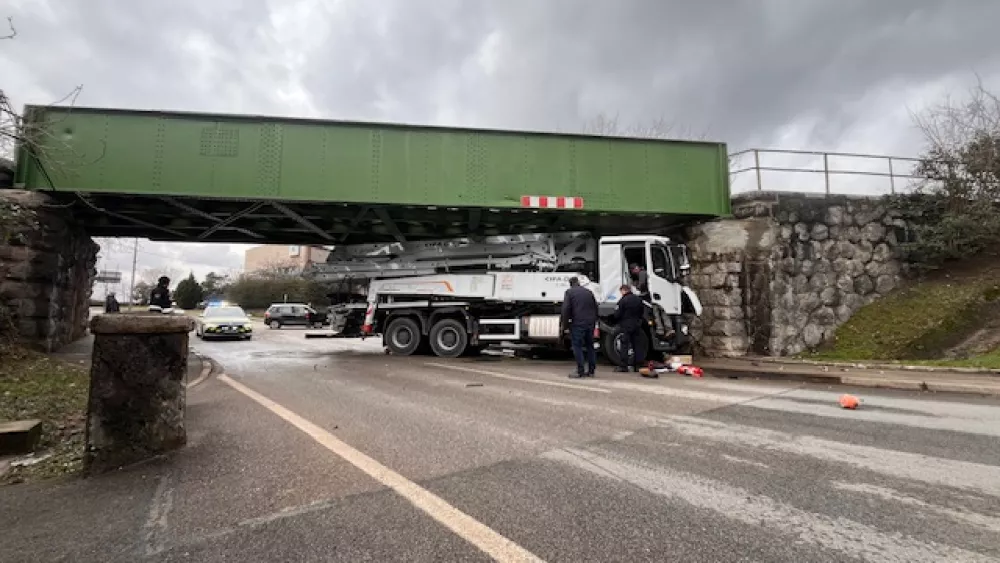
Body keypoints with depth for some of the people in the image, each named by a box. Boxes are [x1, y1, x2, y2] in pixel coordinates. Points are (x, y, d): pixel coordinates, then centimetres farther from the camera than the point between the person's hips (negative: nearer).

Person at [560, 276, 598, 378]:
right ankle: (591, 371, 15)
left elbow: (566, 309, -10)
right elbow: (596, 307, 16)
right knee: (590, 346, 13)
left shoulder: (569, 292, -2)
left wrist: (564, 322, -1)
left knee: (577, 346, -1)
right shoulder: (589, 292, 14)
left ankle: (580, 371, -5)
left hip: (577, 324, -5)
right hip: (590, 324, 5)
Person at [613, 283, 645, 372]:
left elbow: (617, 314, -13)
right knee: (636, 346, 11)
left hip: (626, 326, -6)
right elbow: (642, 313, 14)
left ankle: (624, 366, -3)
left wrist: (618, 322, 7)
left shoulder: (623, 301, -14)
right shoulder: (639, 299, 7)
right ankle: (637, 365, 15)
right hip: (637, 326, 6)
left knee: (624, 346, -2)